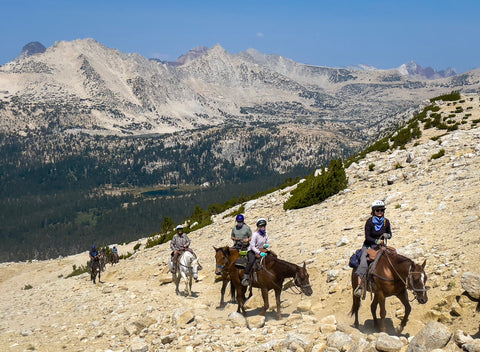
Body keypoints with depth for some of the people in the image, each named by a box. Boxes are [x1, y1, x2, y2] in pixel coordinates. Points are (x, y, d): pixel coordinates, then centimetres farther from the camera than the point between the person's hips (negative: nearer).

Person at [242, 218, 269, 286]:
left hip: (261, 251, 6)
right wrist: (259, 253, -28)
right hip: (252, 251, -6)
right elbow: (252, 246, -18)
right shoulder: (255, 234, -14)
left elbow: (267, 244, 16)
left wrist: (266, 245, -10)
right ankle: (246, 277, -32)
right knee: (251, 261, -34)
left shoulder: (266, 235, 5)